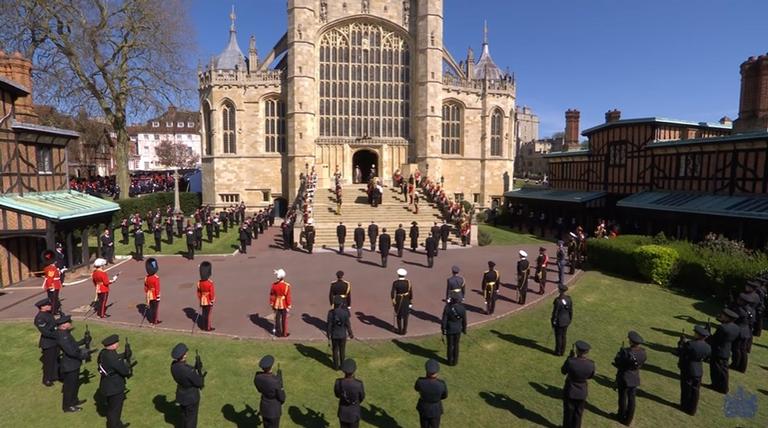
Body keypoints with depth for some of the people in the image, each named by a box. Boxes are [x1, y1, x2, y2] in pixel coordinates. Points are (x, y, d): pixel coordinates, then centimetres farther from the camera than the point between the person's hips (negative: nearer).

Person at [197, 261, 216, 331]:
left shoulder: (199, 282, -6)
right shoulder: (210, 283, -24)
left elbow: (198, 293, 4)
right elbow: (212, 293, -19)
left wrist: (200, 301, 16)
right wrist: (212, 301, -5)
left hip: (203, 301, 5)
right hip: (209, 302, -5)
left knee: (204, 314, 17)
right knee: (208, 315, 6)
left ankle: (204, 326, 27)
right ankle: (208, 328, 15)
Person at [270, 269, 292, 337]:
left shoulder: (274, 285, -10)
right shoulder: (287, 286, -22)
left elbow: (272, 295, -1)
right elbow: (288, 297, -16)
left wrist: (271, 304, 12)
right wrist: (289, 306, -6)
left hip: (276, 305, 3)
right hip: (284, 305, -3)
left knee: (277, 319, 15)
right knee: (284, 319, 11)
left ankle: (278, 333, 24)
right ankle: (284, 333, 20)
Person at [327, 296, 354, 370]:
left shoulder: (331, 312, -20)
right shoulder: (345, 312, -20)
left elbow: (329, 324, -13)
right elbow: (348, 324, -12)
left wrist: (328, 333, 4)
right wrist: (350, 333, 4)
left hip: (334, 335, 0)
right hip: (343, 335, 0)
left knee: (335, 351, 17)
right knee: (342, 351, 17)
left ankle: (336, 366, 27)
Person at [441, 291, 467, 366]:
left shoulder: (447, 308, -24)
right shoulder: (462, 308, -18)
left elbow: (444, 320, -17)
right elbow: (464, 320, -6)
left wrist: (443, 330, -2)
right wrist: (464, 329, 11)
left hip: (449, 329, -1)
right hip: (458, 329, 1)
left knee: (450, 345, 16)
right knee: (456, 345, 18)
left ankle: (450, 361, 27)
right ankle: (455, 361, 28)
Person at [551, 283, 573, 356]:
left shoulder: (557, 300, -28)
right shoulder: (569, 298, -10)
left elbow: (555, 313, -20)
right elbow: (571, 311, 0)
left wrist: (553, 323, -7)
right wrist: (569, 320, 16)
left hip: (558, 321, -6)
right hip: (566, 320, 6)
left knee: (558, 336, 11)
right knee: (564, 336, 19)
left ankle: (558, 352, 25)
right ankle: (562, 351, 32)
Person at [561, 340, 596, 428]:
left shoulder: (570, 361, -32)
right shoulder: (591, 364, -23)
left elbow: (563, 371, -11)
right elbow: (590, 376, -2)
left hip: (570, 391, -2)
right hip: (582, 392, 2)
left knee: (568, 412, 21)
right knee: (578, 413, 24)